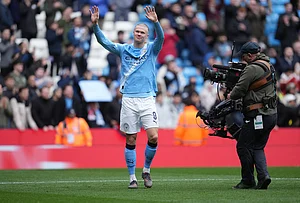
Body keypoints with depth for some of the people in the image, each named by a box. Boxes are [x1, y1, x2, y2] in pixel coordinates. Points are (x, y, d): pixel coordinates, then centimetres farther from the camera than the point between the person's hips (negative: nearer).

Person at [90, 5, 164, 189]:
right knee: (131, 140, 2)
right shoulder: (124, 49, 10)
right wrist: (95, 24, -14)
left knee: (154, 137, -11)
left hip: (147, 99, -1)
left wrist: (156, 22, -31)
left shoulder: (151, 49, 7)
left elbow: (161, 38, -12)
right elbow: (104, 41, 2)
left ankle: (147, 170, 11)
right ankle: (132, 177, 11)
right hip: (129, 99, 1)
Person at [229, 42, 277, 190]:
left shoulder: (252, 68, -14)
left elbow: (239, 90, -13)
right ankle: (263, 175, -2)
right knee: (257, 147, 15)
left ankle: (248, 181, 4)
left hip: (258, 115, -9)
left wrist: (231, 96, 8)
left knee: (243, 146, 1)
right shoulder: (268, 65, 16)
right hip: (272, 114, 9)